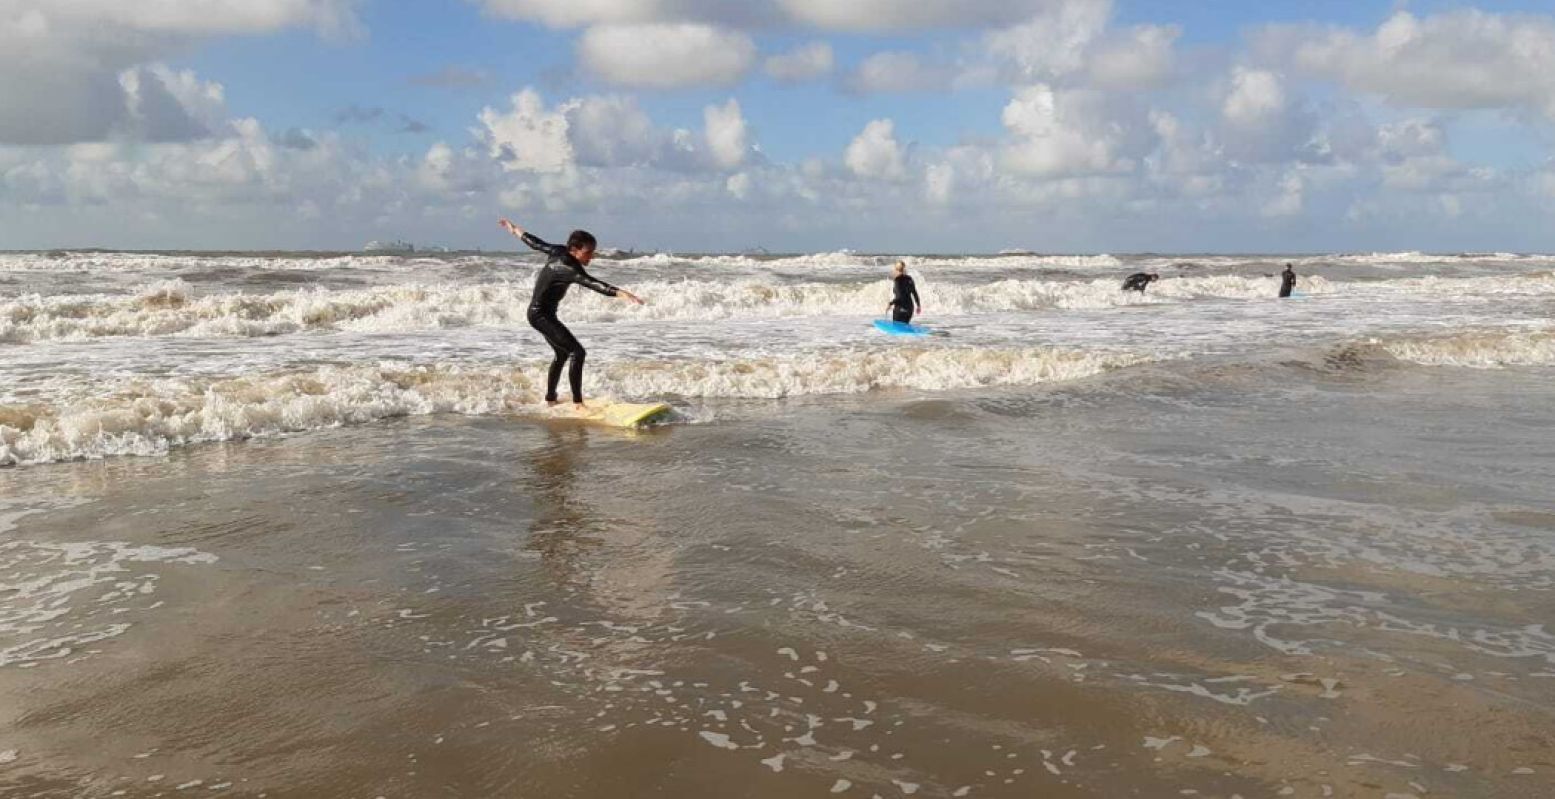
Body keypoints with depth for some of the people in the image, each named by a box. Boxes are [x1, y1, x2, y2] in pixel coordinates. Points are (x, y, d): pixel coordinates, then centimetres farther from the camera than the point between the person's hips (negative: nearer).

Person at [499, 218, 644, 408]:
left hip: (540, 313, 11)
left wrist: (515, 230, 32)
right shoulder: (567, 267, -28)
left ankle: (550, 398, 38)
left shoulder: (558, 252, -2)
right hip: (540, 315, -11)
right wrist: (620, 293, -57)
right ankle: (578, 404, -17)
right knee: (578, 352, -17)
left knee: (562, 353, 24)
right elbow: (591, 283, -44)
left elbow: (535, 243, 13)